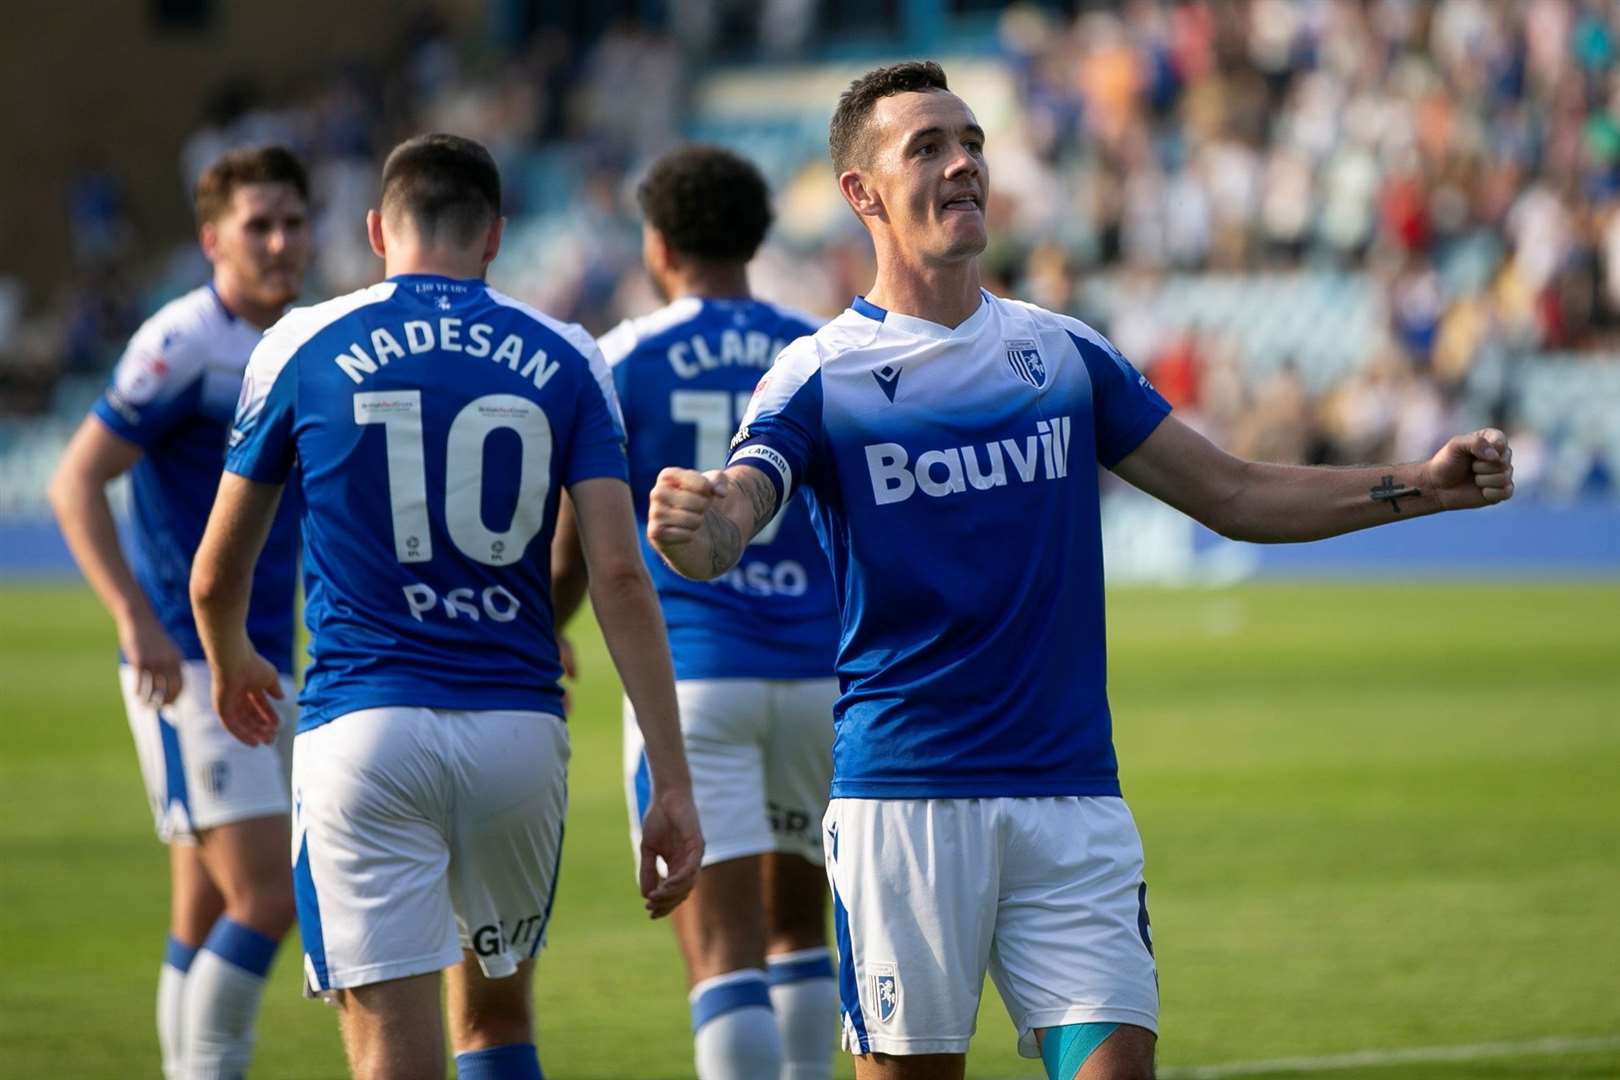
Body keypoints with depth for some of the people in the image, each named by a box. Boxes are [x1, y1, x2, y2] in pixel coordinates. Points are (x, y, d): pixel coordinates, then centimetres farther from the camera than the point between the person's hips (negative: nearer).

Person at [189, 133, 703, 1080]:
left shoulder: (303, 347, 3)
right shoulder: (565, 360, 5)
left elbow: (216, 578, 10)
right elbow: (620, 575, -4)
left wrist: (231, 666, 34)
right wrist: (674, 785, -4)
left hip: (363, 727, -2)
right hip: (518, 729, 2)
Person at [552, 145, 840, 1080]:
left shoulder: (622, 364, -1)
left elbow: (573, 555, 1)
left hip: (690, 677, -3)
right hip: (817, 676, 3)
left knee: (725, 954, -7)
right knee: (798, 920, 23)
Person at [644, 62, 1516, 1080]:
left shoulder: (1066, 355, 11)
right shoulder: (820, 377, -1)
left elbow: (1235, 494, 15)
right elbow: (721, 538, -14)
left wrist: (1419, 484, 4)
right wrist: (691, 525, -39)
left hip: (1073, 797, 3)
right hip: (903, 796, -3)